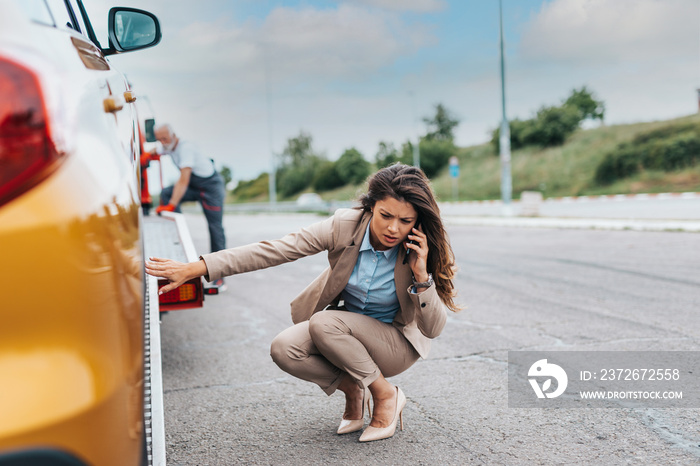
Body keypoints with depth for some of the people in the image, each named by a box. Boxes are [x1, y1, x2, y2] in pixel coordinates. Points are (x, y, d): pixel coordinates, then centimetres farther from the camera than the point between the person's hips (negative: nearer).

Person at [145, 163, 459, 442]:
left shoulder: (422, 250, -21)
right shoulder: (345, 226, -19)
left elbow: (433, 329, -18)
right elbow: (272, 251, -21)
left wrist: (421, 275, -35)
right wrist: (195, 268, -26)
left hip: (395, 343, -3)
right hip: (343, 332, 3)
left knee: (324, 323, -30)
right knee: (284, 349, -24)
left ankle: (385, 395, -8)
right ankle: (352, 390, 3)